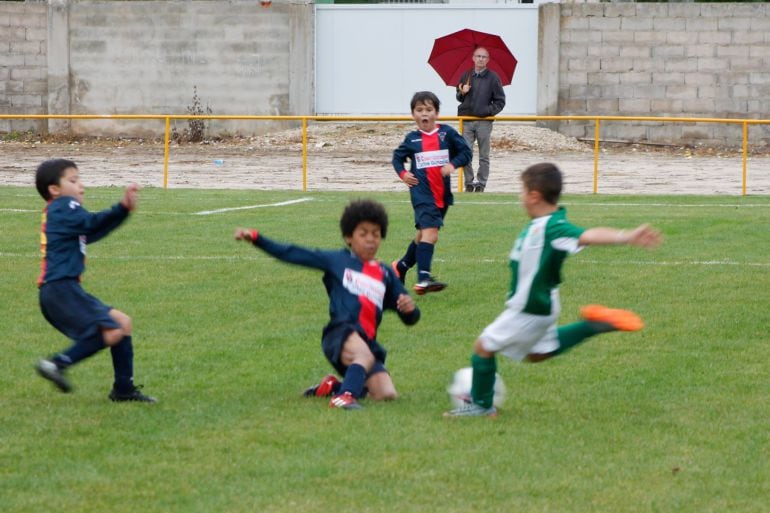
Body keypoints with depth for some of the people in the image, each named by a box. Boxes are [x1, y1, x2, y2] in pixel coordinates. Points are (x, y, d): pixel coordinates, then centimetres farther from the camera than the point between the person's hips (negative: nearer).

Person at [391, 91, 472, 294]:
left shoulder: (447, 133, 1)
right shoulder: (412, 138, 3)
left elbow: (466, 152, 3)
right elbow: (398, 157, 18)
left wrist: (453, 164, -14)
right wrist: (402, 173, 0)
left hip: (442, 193, 3)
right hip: (421, 192, -3)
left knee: (425, 234, 16)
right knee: (429, 232, -20)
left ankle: (402, 266, 39)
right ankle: (423, 278, -26)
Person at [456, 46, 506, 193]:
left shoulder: (493, 78, 1)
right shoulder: (466, 76, 10)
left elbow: (500, 101, 3)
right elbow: (459, 97, 21)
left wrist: (489, 111, -10)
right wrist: (462, 93, -1)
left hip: (484, 122, -2)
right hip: (466, 121, 2)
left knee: (484, 156, 3)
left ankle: (481, 184, 9)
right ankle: (469, 183, 5)